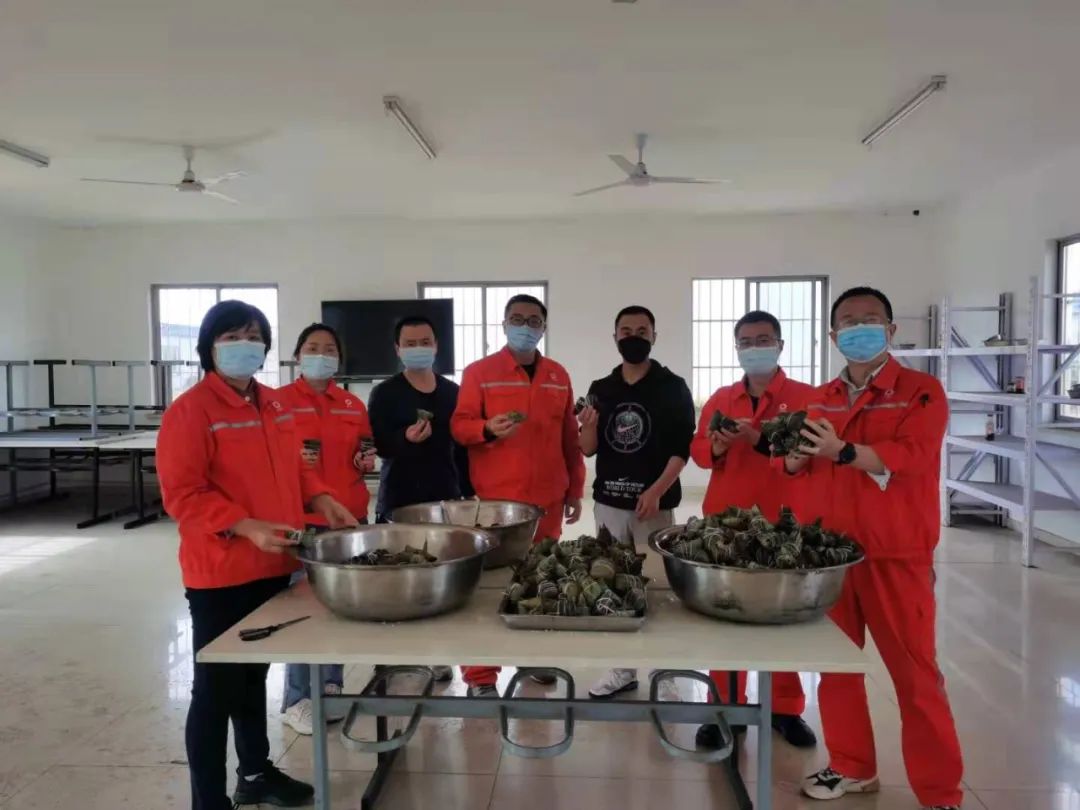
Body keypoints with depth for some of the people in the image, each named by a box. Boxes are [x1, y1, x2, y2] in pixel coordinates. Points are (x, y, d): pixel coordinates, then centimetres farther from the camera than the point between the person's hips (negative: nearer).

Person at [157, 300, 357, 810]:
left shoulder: (275, 405, 9)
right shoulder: (190, 411, -14)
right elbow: (182, 494, -18)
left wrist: (320, 499, 2)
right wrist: (247, 526, -27)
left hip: (273, 566, 8)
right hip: (220, 574, -7)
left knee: (255, 674, 22)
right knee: (217, 688, 5)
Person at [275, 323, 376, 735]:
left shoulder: (354, 405, 12)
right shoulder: (279, 400, -2)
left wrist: (367, 462, 2)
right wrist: (292, 459, -18)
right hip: (301, 517, -4)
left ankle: (331, 687, 27)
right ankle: (296, 700, 12)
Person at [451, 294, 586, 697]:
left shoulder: (558, 376, 11)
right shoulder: (479, 372, 0)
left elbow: (570, 438, 14)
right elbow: (459, 426, -3)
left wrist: (575, 490, 13)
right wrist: (488, 429, -24)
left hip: (548, 498, 4)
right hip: (494, 499, -4)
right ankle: (481, 674, 10)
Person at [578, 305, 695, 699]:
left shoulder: (673, 388, -2)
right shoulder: (601, 389, 8)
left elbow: (683, 448, -6)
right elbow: (589, 449, 9)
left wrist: (656, 491, -17)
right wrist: (588, 427, -12)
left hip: (654, 503, -4)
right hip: (608, 502, 4)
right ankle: (623, 668, 20)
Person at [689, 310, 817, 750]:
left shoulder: (805, 396, 1)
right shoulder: (720, 398, 13)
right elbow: (697, 447, 9)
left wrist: (759, 440, -22)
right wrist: (717, 447, -12)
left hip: (782, 522, -2)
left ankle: (786, 709, 24)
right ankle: (726, 708, 18)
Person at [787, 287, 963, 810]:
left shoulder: (921, 391, -4)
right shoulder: (822, 398, 11)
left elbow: (910, 457, -19)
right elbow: (802, 469, 13)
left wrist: (843, 451, -29)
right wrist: (795, 452, -9)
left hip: (895, 556, -5)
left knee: (914, 672, 4)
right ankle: (852, 767, 31)